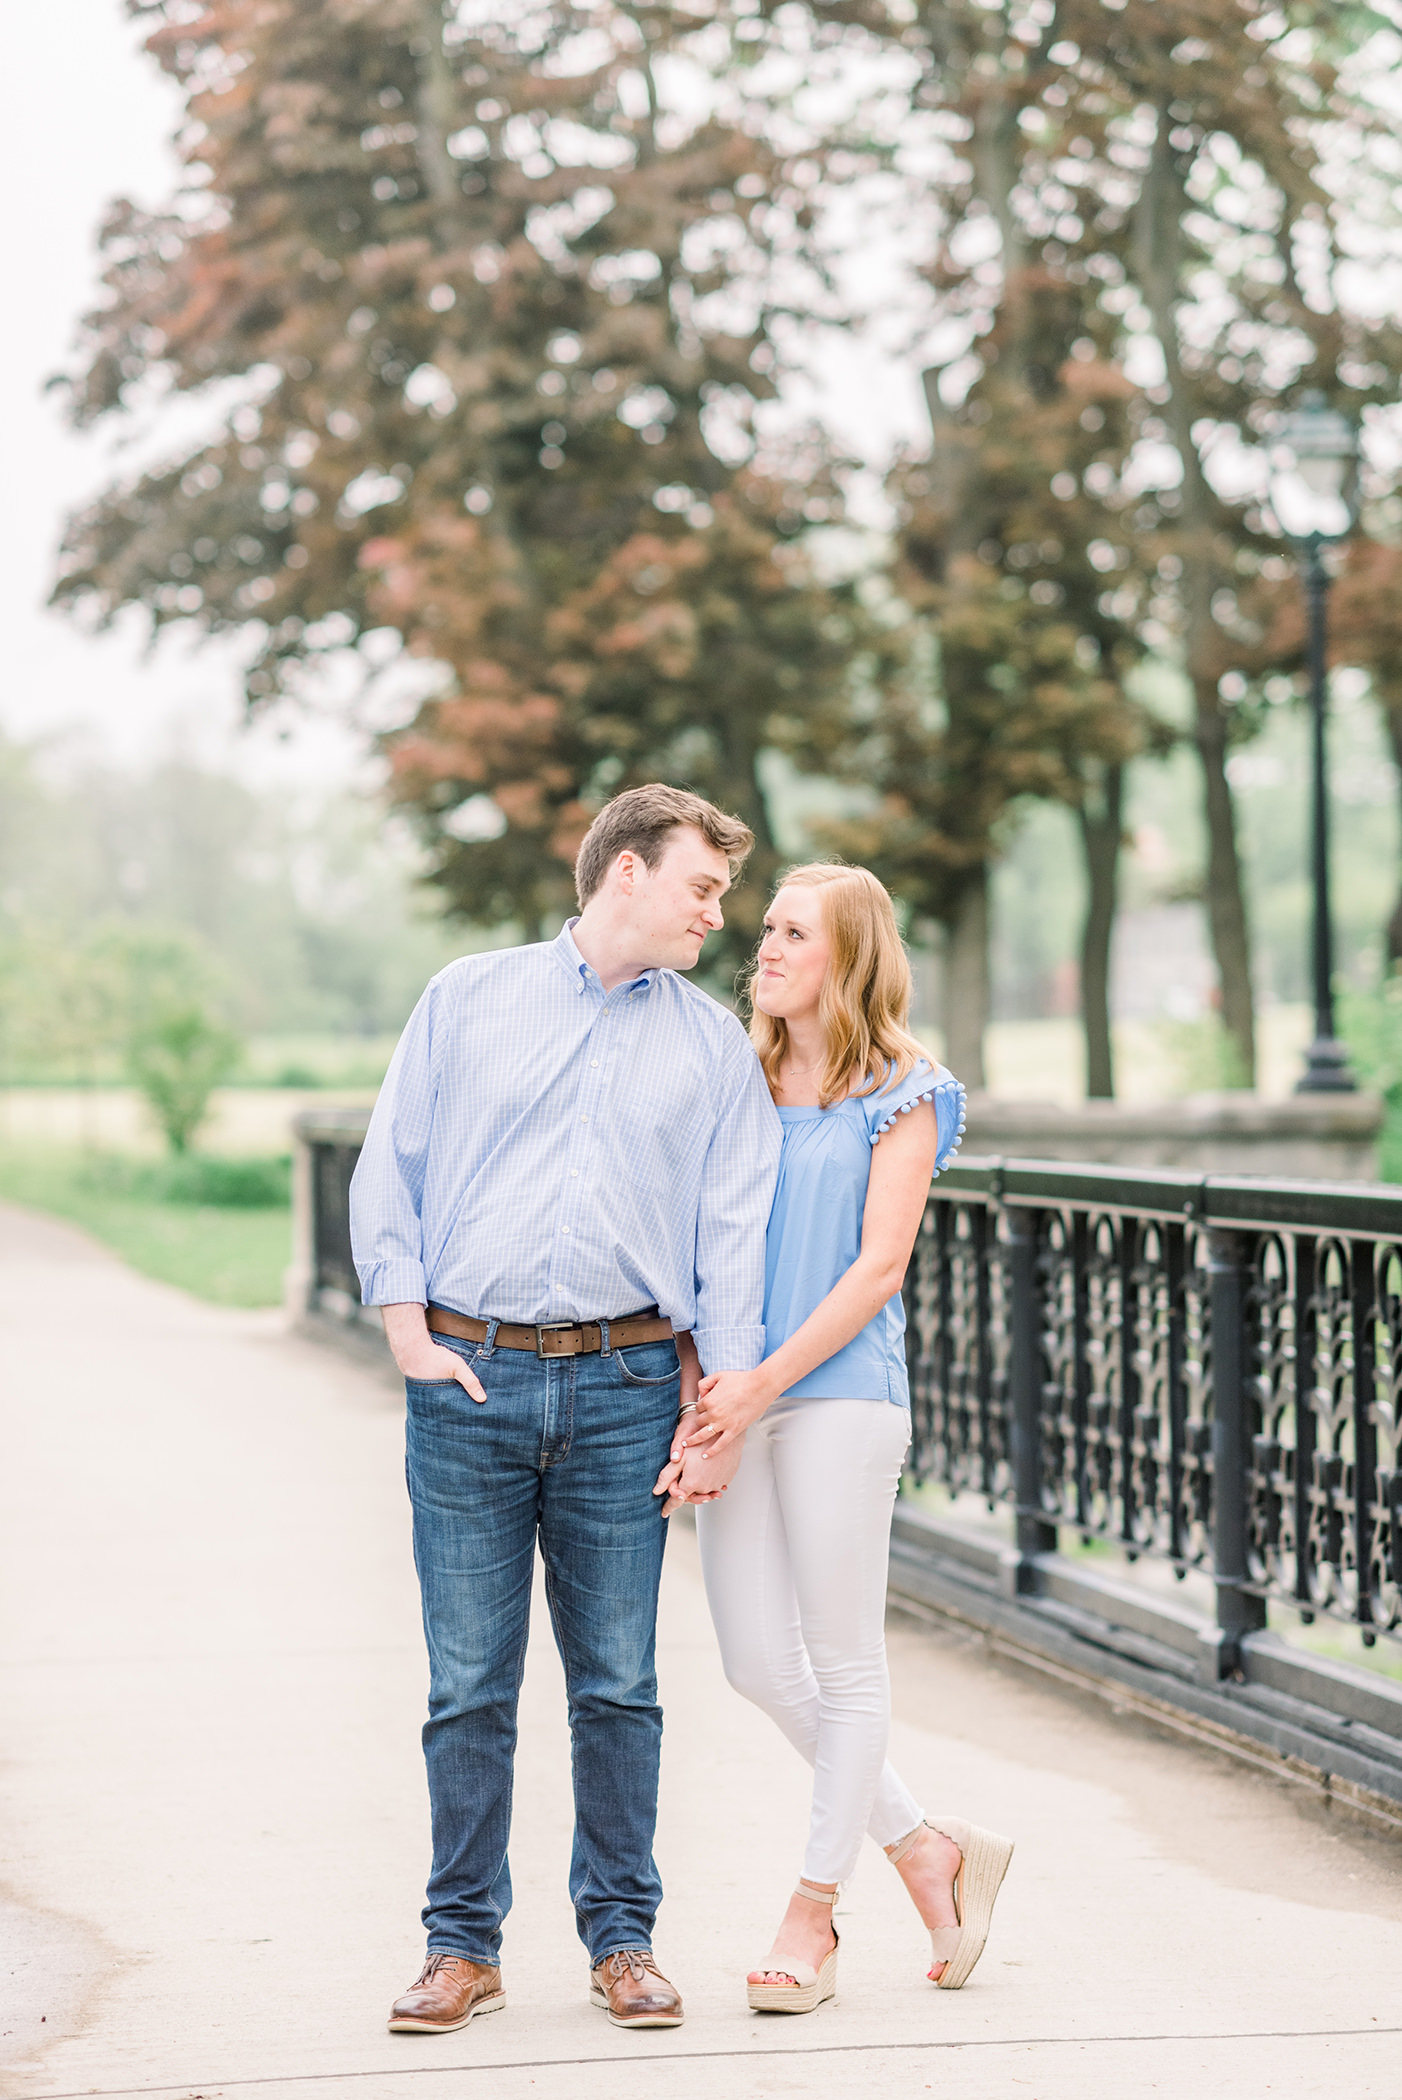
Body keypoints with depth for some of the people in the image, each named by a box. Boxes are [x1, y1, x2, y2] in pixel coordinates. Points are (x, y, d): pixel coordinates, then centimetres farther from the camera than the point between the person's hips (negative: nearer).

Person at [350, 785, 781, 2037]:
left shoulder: (717, 1049, 11)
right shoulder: (468, 998, 8)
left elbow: (734, 1229, 6)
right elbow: (389, 1171, 7)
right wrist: (409, 1332, -3)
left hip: (625, 1387, 1)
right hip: (468, 1378, -1)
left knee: (618, 1684, 4)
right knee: (468, 1685, 1)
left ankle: (622, 1937, 15)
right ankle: (464, 1945, 11)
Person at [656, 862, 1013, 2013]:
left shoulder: (900, 1095, 0)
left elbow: (877, 1268, -7)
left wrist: (762, 1386, -15)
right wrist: (700, 1404, -2)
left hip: (841, 1391, -5)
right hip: (735, 1399, 6)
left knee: (845, 1661, 1)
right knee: (757, 1662, 4)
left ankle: (812, 1913, 12)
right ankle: (928, 1847, 21)